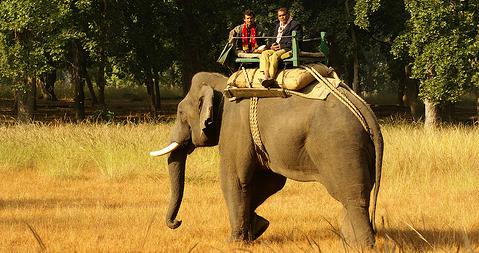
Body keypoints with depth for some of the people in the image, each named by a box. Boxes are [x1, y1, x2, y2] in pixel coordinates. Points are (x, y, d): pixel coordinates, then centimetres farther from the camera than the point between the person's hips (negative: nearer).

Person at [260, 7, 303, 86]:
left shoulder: (295, 25, 0)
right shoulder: (278, 26, 26)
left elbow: (298, 40, -8)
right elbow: (274, 38, 31)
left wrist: (282, 46, -12)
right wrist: (273, 45, 3)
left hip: (289, 49, -7)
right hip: (277, 49, 7)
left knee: (274, 56, -34)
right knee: (264, 53, -21)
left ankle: (271, 78, -41)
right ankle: (266, 76, -36)